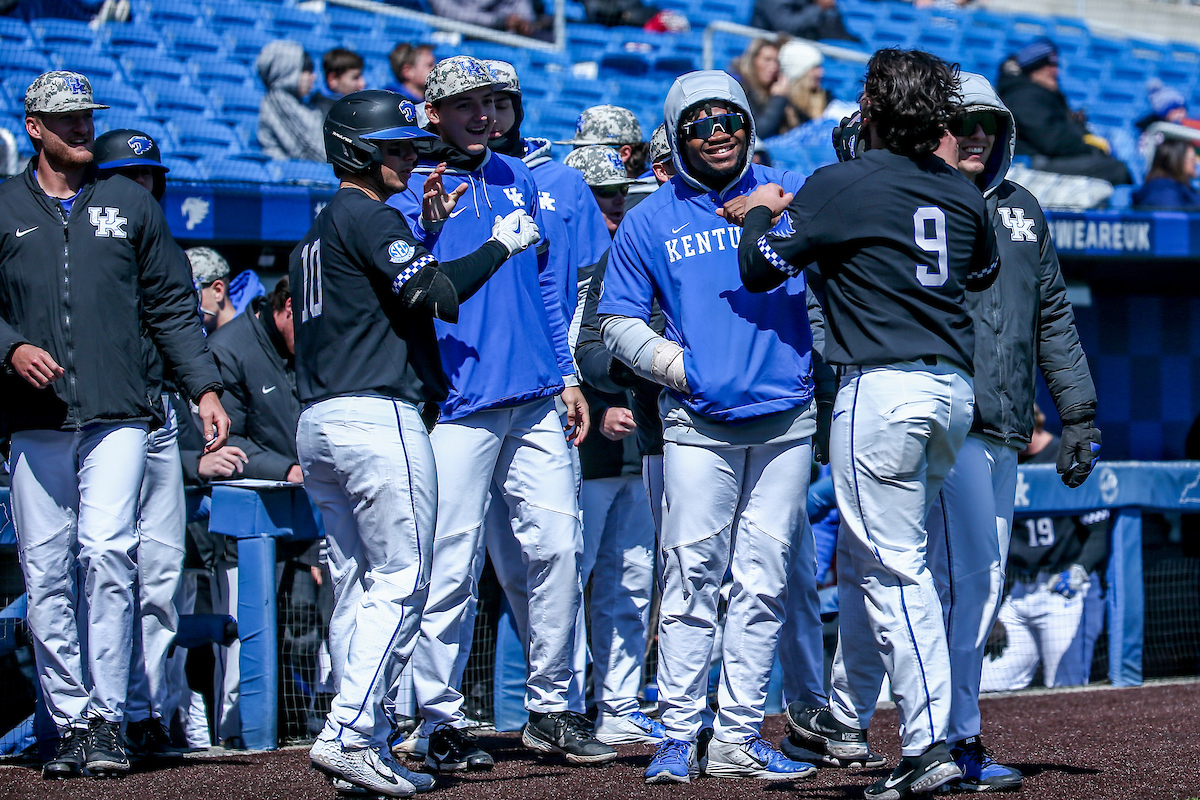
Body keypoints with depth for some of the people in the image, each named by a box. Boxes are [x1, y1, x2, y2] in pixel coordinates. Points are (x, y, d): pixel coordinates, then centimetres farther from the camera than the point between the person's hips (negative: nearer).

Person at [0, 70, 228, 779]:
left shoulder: (132, 204, 13)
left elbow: (172, 306, 13)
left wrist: (206, 388, 4)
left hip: (118, 415, -1)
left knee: (107, 555, -15)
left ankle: (108, 720, -10)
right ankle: (71, 723, 8)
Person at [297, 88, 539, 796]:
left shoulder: (317, 234, 22)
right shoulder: (369, 217, -7)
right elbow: (435, 296, -16)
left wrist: (431, 233, 19)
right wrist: (500, 243, -5)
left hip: (318, 421, 10)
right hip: (379, 418, -10)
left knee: (356, 585, 9)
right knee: (400, 581, -8)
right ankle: (350, 736, -16)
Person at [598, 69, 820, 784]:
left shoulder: (794, 194, 9)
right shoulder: (651, 221, 7)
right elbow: (619, 322, 9)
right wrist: (679, 366, -6)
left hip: (785, 421, 1)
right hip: (699, 423, -1)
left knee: (764, 581, 2)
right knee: (692, 576, -6)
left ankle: (738, 738, 8)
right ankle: (679, 737, 0)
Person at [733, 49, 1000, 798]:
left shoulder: (840, 186, -9)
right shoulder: (963, 191, 10)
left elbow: (762, 266, -3)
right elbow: (985, 271, 28)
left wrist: (762, 211, 16)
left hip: (882, 388, -7)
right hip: (955, 387, 7)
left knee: (896, 566, -7)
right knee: (864, 554, 20)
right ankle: (848, 716, 28)